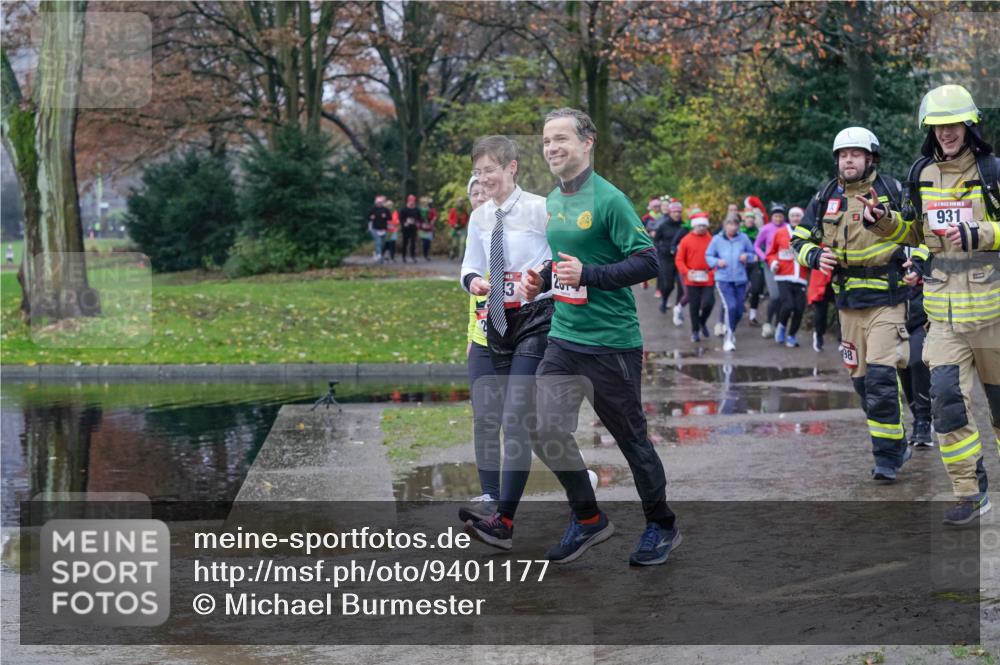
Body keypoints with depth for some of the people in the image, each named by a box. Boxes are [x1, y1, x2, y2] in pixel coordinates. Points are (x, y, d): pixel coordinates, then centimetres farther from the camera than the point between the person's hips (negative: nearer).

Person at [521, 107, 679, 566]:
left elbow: (647, 261, -16)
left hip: (613, 342, -7)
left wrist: (587, 275, -24)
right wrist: (539, 280, 6)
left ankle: (662, 527, 23)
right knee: (548, 432, -4)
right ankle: (588, 519, 15)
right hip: (563, 338, 7)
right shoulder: (551, 203, 10)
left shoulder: (609, 200, -13)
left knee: (631, 437, 5)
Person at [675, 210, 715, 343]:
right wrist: (687, 272, -13)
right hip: (692, 279, 0)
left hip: (708, 279, 0)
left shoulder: (711, 240, 2)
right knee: (694, 306, 4)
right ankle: (695, 331, 18)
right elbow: (679, 260, 0)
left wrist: (714, 271, -8)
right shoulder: (686, 240, 0)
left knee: (708, 303, -10)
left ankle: (702, 322, 21)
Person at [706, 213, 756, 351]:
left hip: (740, 279, 3)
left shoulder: (743, 238, 3)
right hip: (723, 279, -3)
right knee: (730, 306, -19)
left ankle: (731, 332, 36)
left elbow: (753, 254, 12)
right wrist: (717, 262, -12)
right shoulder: (717, 239, 1)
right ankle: (729, 339, -10)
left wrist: (747, 257, -10)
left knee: (739, 311, 7)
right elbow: (708, 256, 7)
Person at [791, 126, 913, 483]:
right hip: (849, 303, 5)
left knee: (882, 377, -15)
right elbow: (800, 239, 14)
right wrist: (815, 256, -7)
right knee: (862, 381, 9)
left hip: (887, 300, -5)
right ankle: (897, 444, 25)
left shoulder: (892, 191, -3)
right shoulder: (826, 197, 7)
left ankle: (887, 457, -9)